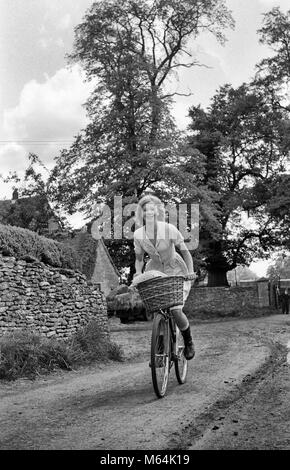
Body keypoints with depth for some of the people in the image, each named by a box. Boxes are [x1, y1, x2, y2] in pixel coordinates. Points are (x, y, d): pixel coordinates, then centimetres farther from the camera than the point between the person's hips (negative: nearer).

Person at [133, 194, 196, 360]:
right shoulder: (138, 235, -10)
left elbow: (185, 252, -11)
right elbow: (139, 259, 4)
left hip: (176, 271, -3)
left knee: (176, 311, -19)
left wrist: (191, 271, -24)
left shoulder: (169, 229, -20)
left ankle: (189, 342, 11)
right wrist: (138, 273, -14)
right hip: (155, 272, 3)